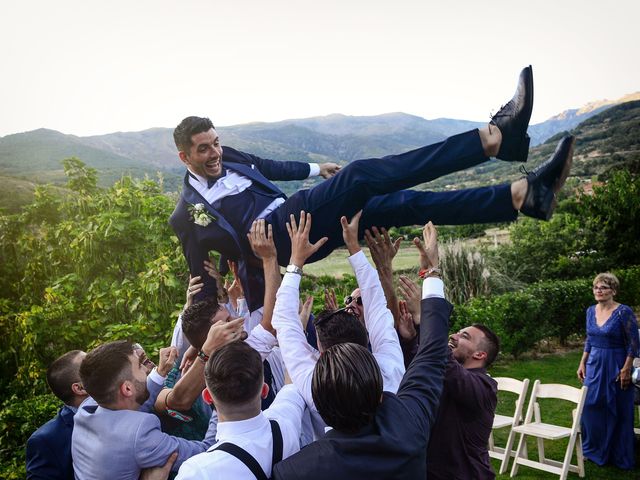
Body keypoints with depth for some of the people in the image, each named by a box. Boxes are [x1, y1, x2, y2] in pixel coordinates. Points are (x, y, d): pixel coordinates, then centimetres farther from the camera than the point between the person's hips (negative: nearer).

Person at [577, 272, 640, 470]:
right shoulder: (591, 311, 5)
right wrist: (582, 363, 10)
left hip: (615, 366, -6)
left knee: (617, 411, 5)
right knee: (591, 407, 11)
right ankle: (594, 450, 28)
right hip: (594, 365, 6)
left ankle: (619, 456, 21)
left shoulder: (624, 312, -14)